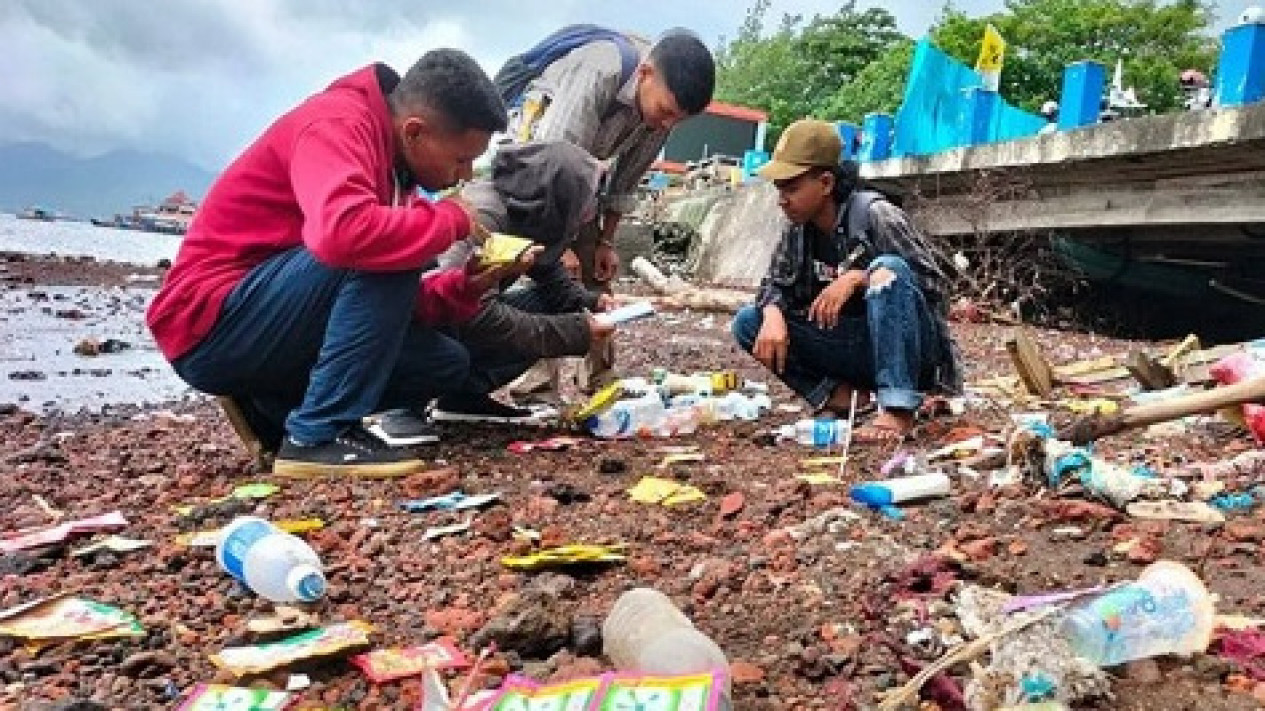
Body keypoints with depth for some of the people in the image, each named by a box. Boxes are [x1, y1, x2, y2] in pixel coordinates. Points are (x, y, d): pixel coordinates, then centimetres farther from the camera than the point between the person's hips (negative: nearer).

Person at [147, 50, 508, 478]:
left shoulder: (392, 161, 8)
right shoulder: (337, 123, -17)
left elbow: (391, 301, 11)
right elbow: (344, 232, -39)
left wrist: (464, 284, -7)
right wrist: (454, 219, -23)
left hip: (289, 333, 9)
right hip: (208, 326, -9)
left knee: (447, 361, 3)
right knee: (379, 253, -26)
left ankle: (273, 411, 6)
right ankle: (317, 437, -21)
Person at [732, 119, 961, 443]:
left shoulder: (875, 214, -17)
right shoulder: (798, 229, 0)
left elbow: (935, 283, -18)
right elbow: (776, 282, 5)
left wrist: (857, 277, -28)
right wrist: (773, 315, -19)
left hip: (907, 346, -5)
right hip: (854, 345, 5)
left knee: (888, 268, -34)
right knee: (748, 322, -7)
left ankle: (899, 410, -35)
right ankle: (840, 394, -13)